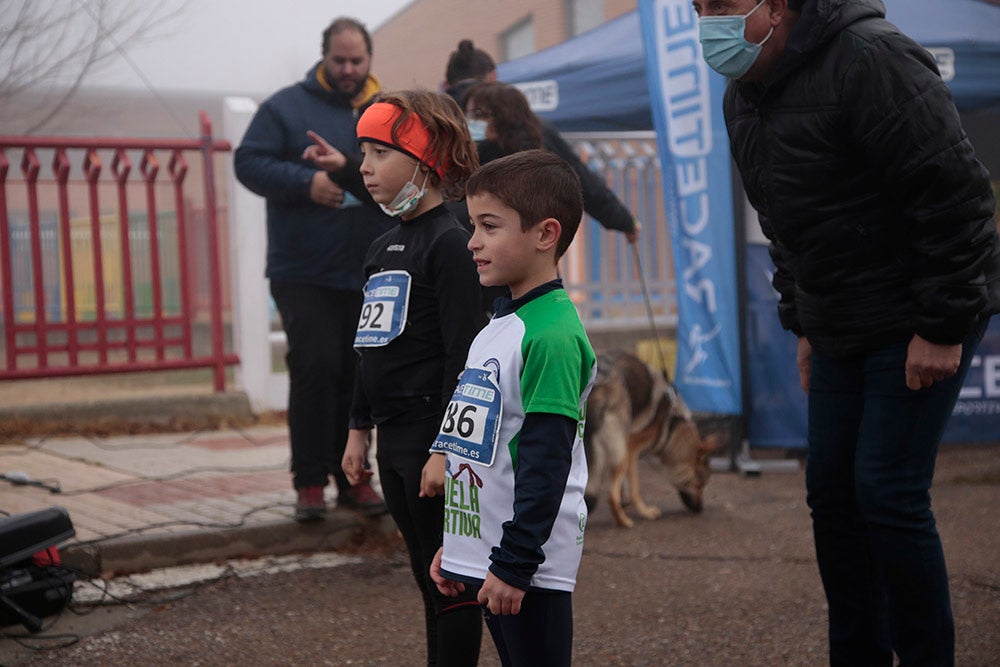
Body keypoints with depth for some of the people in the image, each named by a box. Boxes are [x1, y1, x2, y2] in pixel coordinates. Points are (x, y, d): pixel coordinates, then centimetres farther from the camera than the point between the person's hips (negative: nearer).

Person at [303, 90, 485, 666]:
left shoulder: (450, 243, -13)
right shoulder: (382, 249, 14)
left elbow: (462, 355, -17)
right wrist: (359, 429, 20)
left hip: (435, 439, -9)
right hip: (394, 443, 9)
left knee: (451, 580, -2)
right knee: (429, 581, 14)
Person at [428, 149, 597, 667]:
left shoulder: (553, 333, -17)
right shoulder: (498, 326, 13)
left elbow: (547, 462, -21)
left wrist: (514, 564, -20)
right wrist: (454, 544, 21)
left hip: (529, 565, -9)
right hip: (484, 552, 9)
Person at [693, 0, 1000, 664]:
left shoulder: (869, 58, -21)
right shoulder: (743, 97, 7)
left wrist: (942, 327, -21)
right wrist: (803, 322, 17)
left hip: (919, 325, -8)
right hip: (840, 329, 9)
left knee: (888, 491, -11)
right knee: (833, 491, 9)